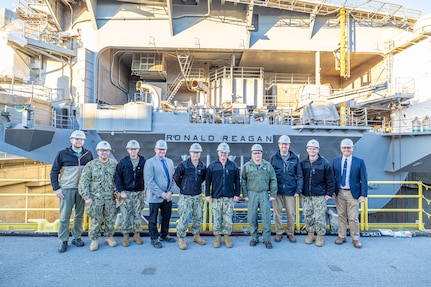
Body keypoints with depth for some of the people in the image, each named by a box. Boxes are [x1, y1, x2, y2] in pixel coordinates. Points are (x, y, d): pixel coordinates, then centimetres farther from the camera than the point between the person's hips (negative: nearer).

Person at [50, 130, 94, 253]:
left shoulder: (88, 154, 5)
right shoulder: (62, 154, -2)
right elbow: (54, 172, 2)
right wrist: (56, 188, -5)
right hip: (66, 189, -2)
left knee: (79, 215, 10)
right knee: (64, 216, 3)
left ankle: (77, 237, 24)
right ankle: (63, 241, 16)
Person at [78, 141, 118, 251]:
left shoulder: (114, 164, 3)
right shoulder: (91, 165, -4)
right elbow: (83, 182, -3)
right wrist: (87, 197, -8)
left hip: (110, 198, 2)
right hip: (95, 198, -2)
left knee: (110, 219, 10)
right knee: (95, 220, 3)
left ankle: (109, 237, 26)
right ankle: (94, 240, 19)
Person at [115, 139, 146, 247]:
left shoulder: (143, 161, 1)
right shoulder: (123, 162, -3)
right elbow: (117, 177, -1)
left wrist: (144, 189, 0)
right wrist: (121, 191, -8)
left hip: (138, 193, 1)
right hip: (126, 193, -1)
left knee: (137, 215, 8)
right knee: (125, 215, 1)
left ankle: (137, 234, 20)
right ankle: (125, 236, 14)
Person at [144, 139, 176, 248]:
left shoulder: (170, 162, 9)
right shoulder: (150, 162, -9)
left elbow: (172, 178, 11)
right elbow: (149, 181, -15)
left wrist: (170, 192, -3)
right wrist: (161, 194, -16)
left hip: (168, 196, 5)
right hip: (155, 196, -5)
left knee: (166, 217, 16)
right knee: (153, 219, 8)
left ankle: (164, 234, 34)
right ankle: (154, 238, 23)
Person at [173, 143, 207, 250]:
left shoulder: (203, 166, 0)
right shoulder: (184, 165, -11)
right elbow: (176, 177, 1)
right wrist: (183, 187, 7)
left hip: (198, 196, 4)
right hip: (185, 196, -4)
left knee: (198, 217, 13)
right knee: (184, 218, -2)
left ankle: (196, 235, 32)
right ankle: (181, 239, 14)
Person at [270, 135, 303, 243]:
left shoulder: (295, 158, 1)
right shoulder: (273, 158, 1)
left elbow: (299, 176, 3)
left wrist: (298, 191, -4)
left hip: (290, 191, 0)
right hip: (277, 191, 0)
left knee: (291, 213, 7)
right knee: (277, 213, 8)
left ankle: (290, 233, 25)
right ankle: (278, 232, 24)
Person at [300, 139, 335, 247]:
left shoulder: (324, 163, -5)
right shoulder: (303, 163, 3)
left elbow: (330, 180, -1)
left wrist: (329, 193, -4)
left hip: (320, 196, -3)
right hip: (306, 196, 3)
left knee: (320, 217, 1)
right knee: (307, 216, 10)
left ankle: (320, 236, 18)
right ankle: (310, 234, 26)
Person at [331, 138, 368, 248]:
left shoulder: (359, 162, -3)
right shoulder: (335, 161, 3)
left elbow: (364, 180, -2)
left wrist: (363, 194, -7)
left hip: (352, 193, -2)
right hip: (339, 192, 2)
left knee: (353, 217, 3)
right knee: (341, 215, 11)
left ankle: (355, 238, 20)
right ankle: (341, 236, 24)